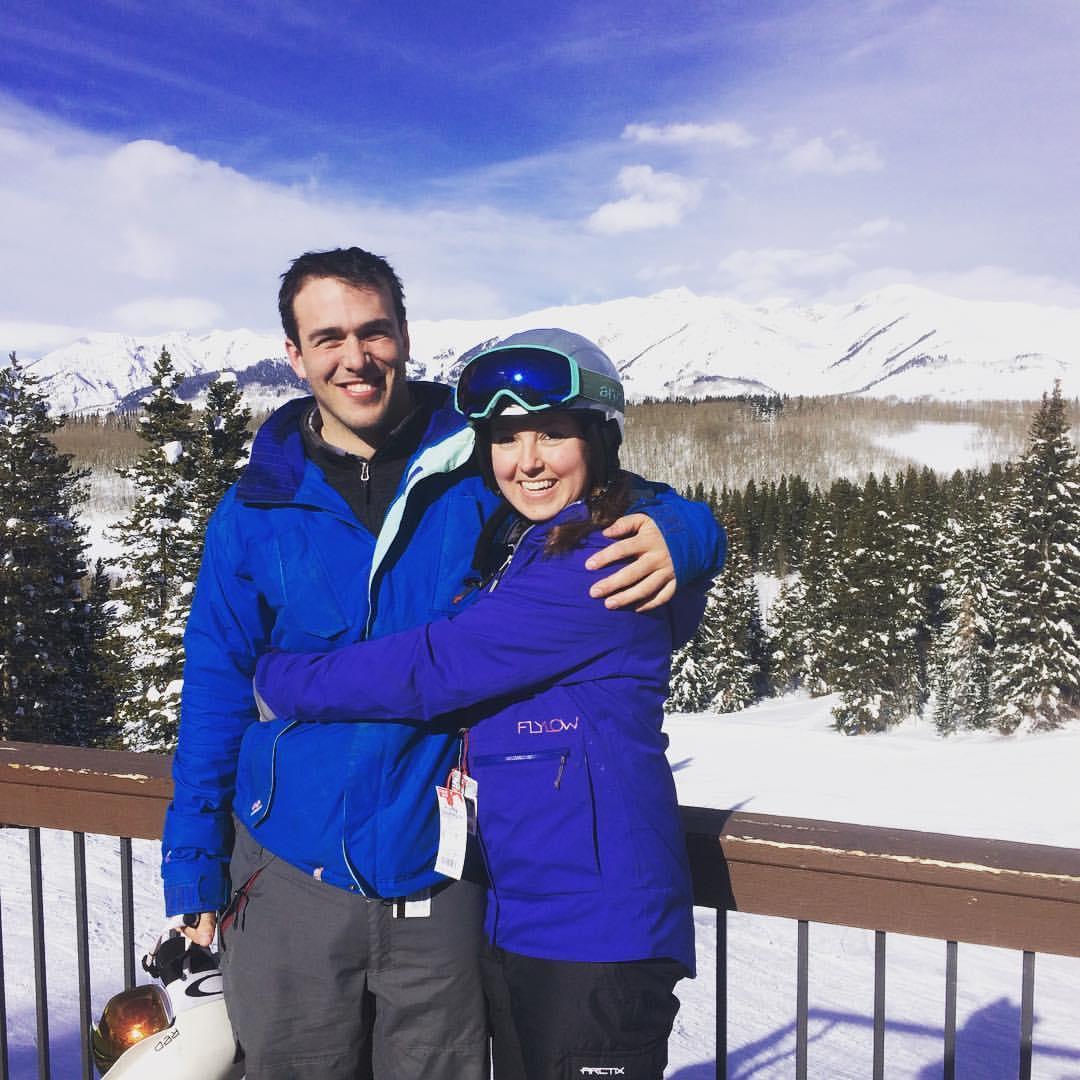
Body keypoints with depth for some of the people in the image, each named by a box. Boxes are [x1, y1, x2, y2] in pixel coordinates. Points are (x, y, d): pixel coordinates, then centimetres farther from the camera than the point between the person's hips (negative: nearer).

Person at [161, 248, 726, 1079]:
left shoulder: (486, 474, -6)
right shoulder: (257, 511, -1)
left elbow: (660, 510, -1)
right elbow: (217, 692, 4)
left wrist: (672, 539, -25)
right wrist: (193, 869, 2)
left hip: (440, 884, -1)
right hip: (288, 879, 1)